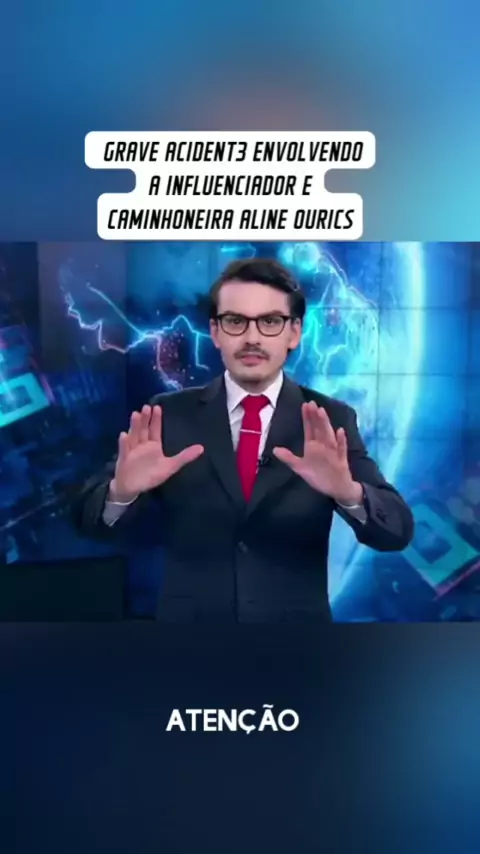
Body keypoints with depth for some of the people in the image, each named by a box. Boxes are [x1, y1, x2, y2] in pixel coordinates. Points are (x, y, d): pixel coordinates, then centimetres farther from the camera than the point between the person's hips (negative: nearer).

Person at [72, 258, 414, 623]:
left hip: (296, 619, 0)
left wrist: (348, 493, -37)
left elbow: (397, 532, -15)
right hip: (188, 619, 0)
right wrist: (122, 490, -33)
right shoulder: (169, 415, -6)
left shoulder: (332, 422, -7)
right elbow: (92, 522, -10)